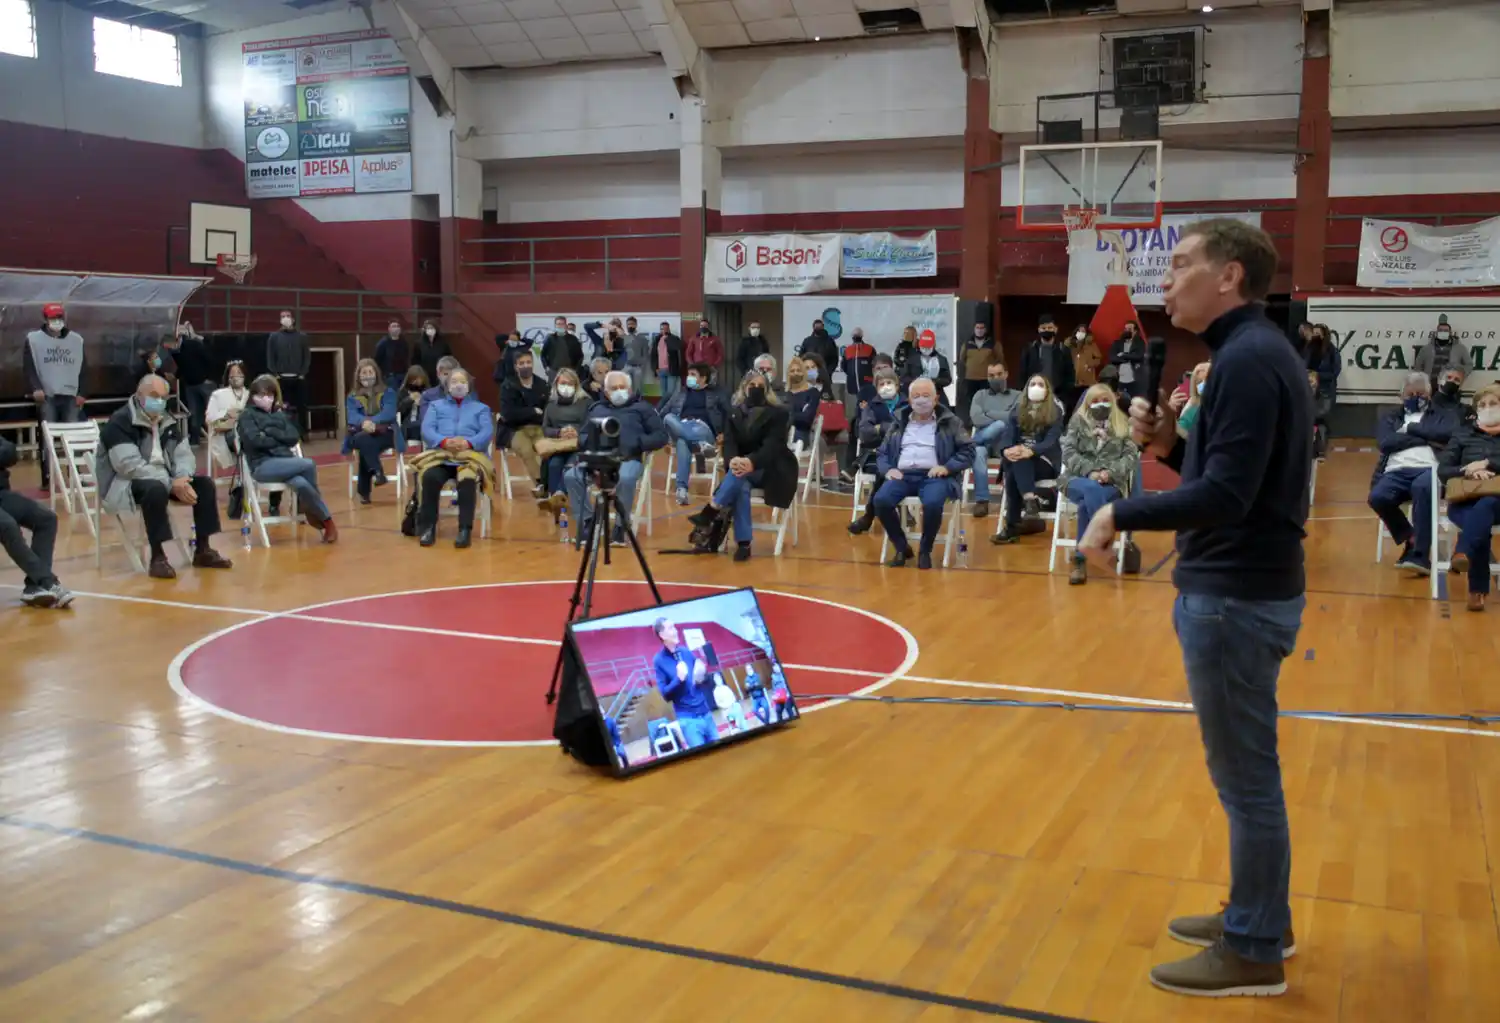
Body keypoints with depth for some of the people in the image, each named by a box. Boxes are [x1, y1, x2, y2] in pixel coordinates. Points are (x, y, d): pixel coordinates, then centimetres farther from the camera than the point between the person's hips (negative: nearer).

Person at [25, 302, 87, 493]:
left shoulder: (76, 339, 11)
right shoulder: (34, 339, 4)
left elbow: (82, 368, 11)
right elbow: (29, 367, -2)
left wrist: (81, 393, 3)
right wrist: (35, 388, -16)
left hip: (71, 396, 2)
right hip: (46, 397, -2)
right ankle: (47, 480, 2)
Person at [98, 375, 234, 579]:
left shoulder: (168, 421, 10)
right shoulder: (120, 422, -15)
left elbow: (183, 454, 5)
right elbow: (130, 465, -25)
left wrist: (182, 478, -18)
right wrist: (171, 484, -30)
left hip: (163, 478, 8)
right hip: (125, 482, -8)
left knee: (204, 483, -7)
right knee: (156, 489, -38)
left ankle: (203, 550, -1)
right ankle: (157, 558, -32)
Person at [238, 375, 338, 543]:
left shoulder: (280, 413, 22)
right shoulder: (247, 415, 6)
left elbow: (294, 437, 7)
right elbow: (255, 440, -10)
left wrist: (271, 432, -5)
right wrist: (281, 440, 0)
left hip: (285, 461, 4)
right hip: (263, 466, -4)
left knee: (301, 484, -33)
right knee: (309, 464, -27)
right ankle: (325, 519, -15)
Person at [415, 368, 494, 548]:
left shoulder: (481, 408, 26)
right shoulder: (435, 405, 28)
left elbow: (488, 432, 7)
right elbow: (427, 430, 10)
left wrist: (468, 442, -15)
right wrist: (444, 441, -13)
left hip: (471, 455, -1)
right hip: (440, 454, 1)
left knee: (468, 479, -38)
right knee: (430, 477, -35)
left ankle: (465, 529, -36)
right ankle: (427, 527, -27)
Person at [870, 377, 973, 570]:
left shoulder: (950, 422, 12)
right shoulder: (899, 422, 20)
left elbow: (968, 450, 5)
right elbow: (882, 452, 18)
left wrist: (947, 467, -11)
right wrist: (887, 470, -4)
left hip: (934, 476, -3)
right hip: (902, 474, 3)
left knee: (932, 503, -37)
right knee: (881, 500, -28)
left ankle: (925, 550, -11)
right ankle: (902, 547, -7)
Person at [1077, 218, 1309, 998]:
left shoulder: (1247, 358, -19)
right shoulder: (1255, 351, 12)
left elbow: (1225, 496, -25)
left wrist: (1121, 514, -17)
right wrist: (1168, 446, 2)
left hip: (1236, 597, -10)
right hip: (1241, 589, 10)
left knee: (1246, 778, 2)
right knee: (1247, 773, 19)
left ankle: (1253, 952, 15)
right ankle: (1257, 919, 33)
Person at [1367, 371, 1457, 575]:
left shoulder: (1445, 415, 24)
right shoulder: (1389, 419, 26)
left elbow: (1449, 434, -1)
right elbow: (1385, 443, 4)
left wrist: (1411, 428, 6)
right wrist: (1426, 438, 2)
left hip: (1430, 470, -2)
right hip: (1396, 472, 2)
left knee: (1422, 486, -39)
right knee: (1378, 497, -32)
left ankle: (1421, 555, -34)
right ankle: (1411, 539, -6)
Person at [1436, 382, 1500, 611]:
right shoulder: (1463, 434, 22)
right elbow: (1443, 471, 11)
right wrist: (1469, 471, -9)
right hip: (1465, 500, 1)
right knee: (1481, 526, -36)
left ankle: (1463, 555, -61)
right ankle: (1478, 590, -44)